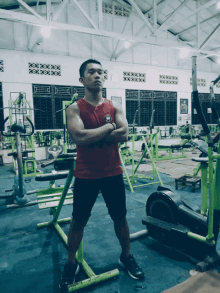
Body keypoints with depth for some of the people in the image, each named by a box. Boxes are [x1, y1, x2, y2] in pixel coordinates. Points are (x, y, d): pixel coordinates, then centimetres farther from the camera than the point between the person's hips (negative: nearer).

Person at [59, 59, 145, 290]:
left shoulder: (115, 106, 3)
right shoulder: (75, 109, -6)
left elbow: (124, 134, -12)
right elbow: (78, 137, -23)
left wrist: (92, 137, -17)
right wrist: (108, 127, -14)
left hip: (113, 173, 3)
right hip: (85, 175, -2)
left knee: (120, 217, 16)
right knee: (79, 220, 13)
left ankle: (126, 257, 40)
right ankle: (71, 264, 36)